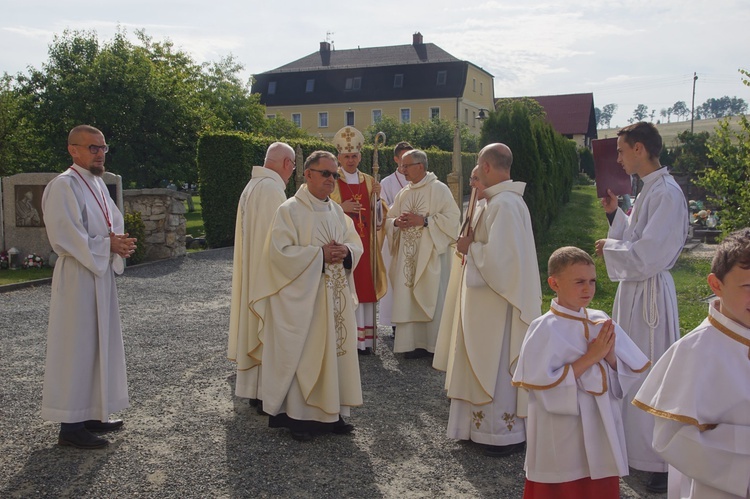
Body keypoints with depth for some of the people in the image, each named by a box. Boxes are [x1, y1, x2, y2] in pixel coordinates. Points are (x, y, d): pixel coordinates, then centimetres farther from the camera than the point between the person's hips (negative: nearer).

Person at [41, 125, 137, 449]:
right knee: (76, 348, -4)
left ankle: (92, 414, 25)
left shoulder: (97, 183, 14)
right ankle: (70, 425, 3)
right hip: (77, 278, -9)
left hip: (101, 275, 9)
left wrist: (119, 242, -6)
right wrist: (108, 244, -18)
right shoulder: (64, 185, -13)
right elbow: (65, 237, -20)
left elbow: (114, 222, 15)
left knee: (99, 345, 14)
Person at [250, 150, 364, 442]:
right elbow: (281, 252, -16)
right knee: (303, 354, -2)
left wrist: (346, 251, -9)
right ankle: (299, 416, 9)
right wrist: (320, 254, -19)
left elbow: (357, 245, 14)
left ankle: (331, 413, 19)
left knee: (335, 350, 8)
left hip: (335, 297, 6)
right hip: (302, 297, -6)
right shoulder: (290, 210, -7)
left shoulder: (337, 211, 13)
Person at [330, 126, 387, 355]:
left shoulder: (369, 181, 11)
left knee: (365, 289, 3)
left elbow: (379, 218, 8)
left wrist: (378, 196, -8)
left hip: (365, 246, 3)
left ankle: (364, 338, 10)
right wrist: (340, 209, -18)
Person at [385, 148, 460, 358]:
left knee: (432, 299, -4)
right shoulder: (403, 194, 14)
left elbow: (451, 218, -13)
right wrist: (396, 222, -6)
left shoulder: (439, 189, -5)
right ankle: (415, 343, 12)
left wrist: (423, 221, -18)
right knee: (409, 299, 5)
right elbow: (389, 221, 16)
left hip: (431, 255, -6)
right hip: (408, 257, 6)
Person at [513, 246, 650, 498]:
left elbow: (626, 379, 5)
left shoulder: (601, 322, 1)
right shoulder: (544, 329, -14)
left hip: (601, 433, 5)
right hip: (561, 441, -5)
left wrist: (610, 357, -15)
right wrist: (590, 357, -20)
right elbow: (544, 386, -21)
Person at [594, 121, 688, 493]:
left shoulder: (667, 194, -20)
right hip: (634, 289, 10)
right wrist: (614, 213, 9)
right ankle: (636, 444, 36)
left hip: (649, 292, -10)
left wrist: (610, 248, -10)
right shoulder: (649, 190, 11)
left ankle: (664, 464, 12)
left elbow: (647, 255, -25)